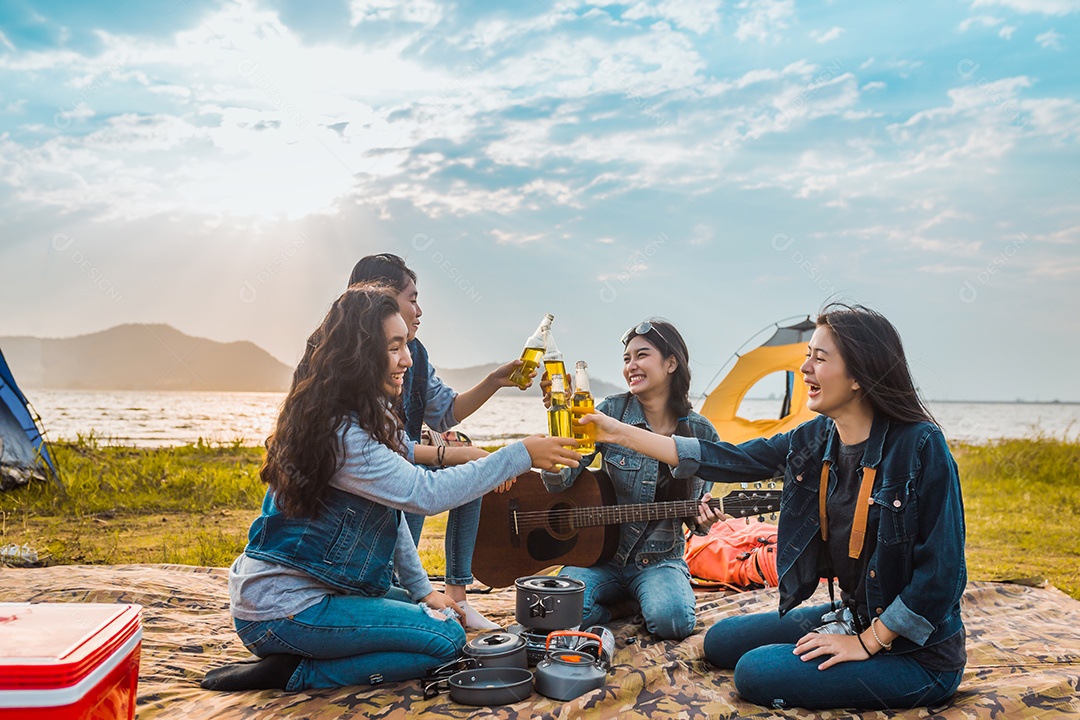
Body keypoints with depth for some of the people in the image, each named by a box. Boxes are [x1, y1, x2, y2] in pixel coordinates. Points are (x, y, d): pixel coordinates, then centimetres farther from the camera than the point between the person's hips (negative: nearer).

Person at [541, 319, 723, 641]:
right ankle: (623, 603, 5)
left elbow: (695, 509, 10)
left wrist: (701, 520, -14)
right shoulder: (612, 412, -8)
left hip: (660, 560, 0)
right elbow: (558, 482, -14)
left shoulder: (702, 433, -3)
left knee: (673, 620, -30)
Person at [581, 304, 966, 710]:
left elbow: (941, 571, -22)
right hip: (851, 616, 7)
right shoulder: (815, 440, -3)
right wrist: (620, 433, 0)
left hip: (918, 651, -7)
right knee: (722, 641, 10)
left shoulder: (921, 447, -24)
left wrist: (868, 643, -17)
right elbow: (725, 460, 1)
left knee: (757, 672, -17)